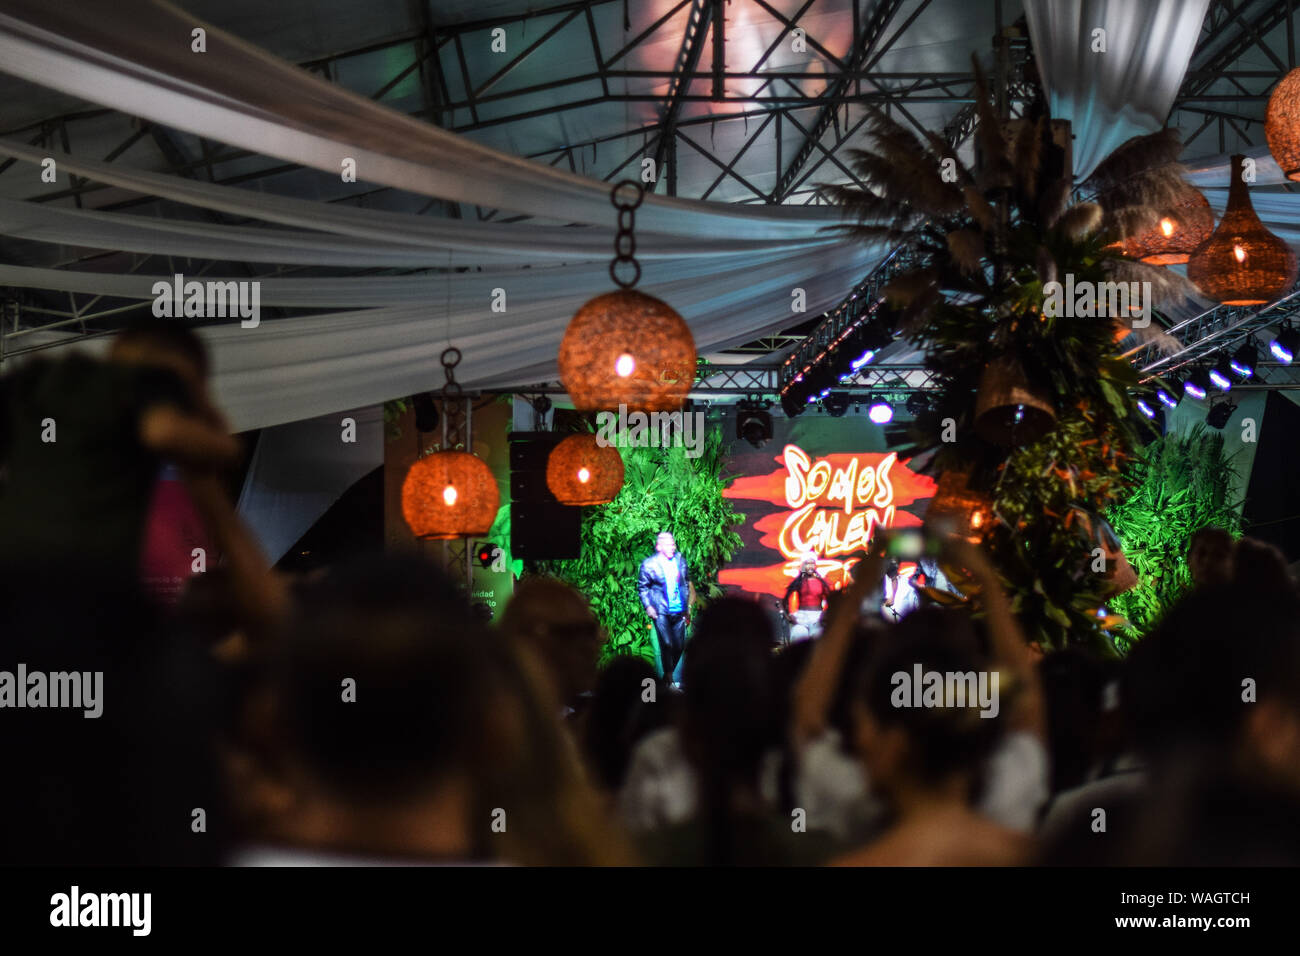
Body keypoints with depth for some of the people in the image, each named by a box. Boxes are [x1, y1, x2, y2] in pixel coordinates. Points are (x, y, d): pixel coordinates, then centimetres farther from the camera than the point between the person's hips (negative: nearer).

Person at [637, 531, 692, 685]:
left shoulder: (681, 561, 8)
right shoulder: (649, 564, -4)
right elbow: (642, 587, 4)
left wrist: (687, 608, 16)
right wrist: (648, 606, -6)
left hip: (679, 612, 5)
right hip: (661, 611, -4)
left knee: (679, 646, 4)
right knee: (667, 644, -12)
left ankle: (668, 675, 22)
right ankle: (669, 679, -1)